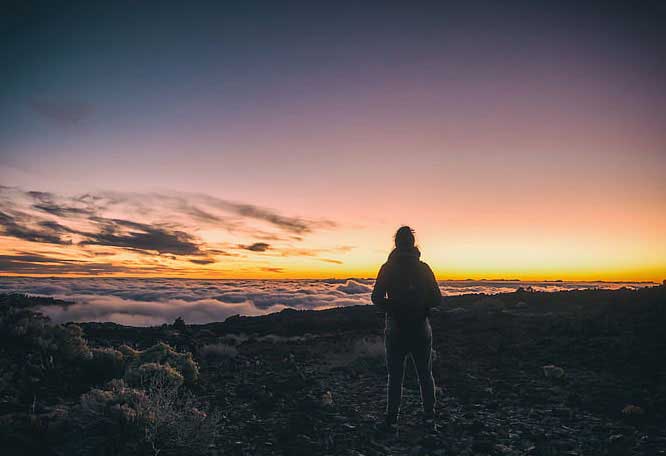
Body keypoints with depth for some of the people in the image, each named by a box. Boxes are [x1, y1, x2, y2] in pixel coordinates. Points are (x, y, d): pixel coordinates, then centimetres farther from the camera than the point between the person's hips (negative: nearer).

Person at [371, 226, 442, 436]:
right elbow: (437, 299, -2)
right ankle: (429, 419, 17)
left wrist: (392, 307, 7)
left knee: (395, 376, 8)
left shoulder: (388, 268, -7)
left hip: (396, 330, -1)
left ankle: (392, 422, 12)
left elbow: (377, 298, -10)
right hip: (421, 329, 1)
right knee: (425, 375, 14)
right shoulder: (424, 268, -3)